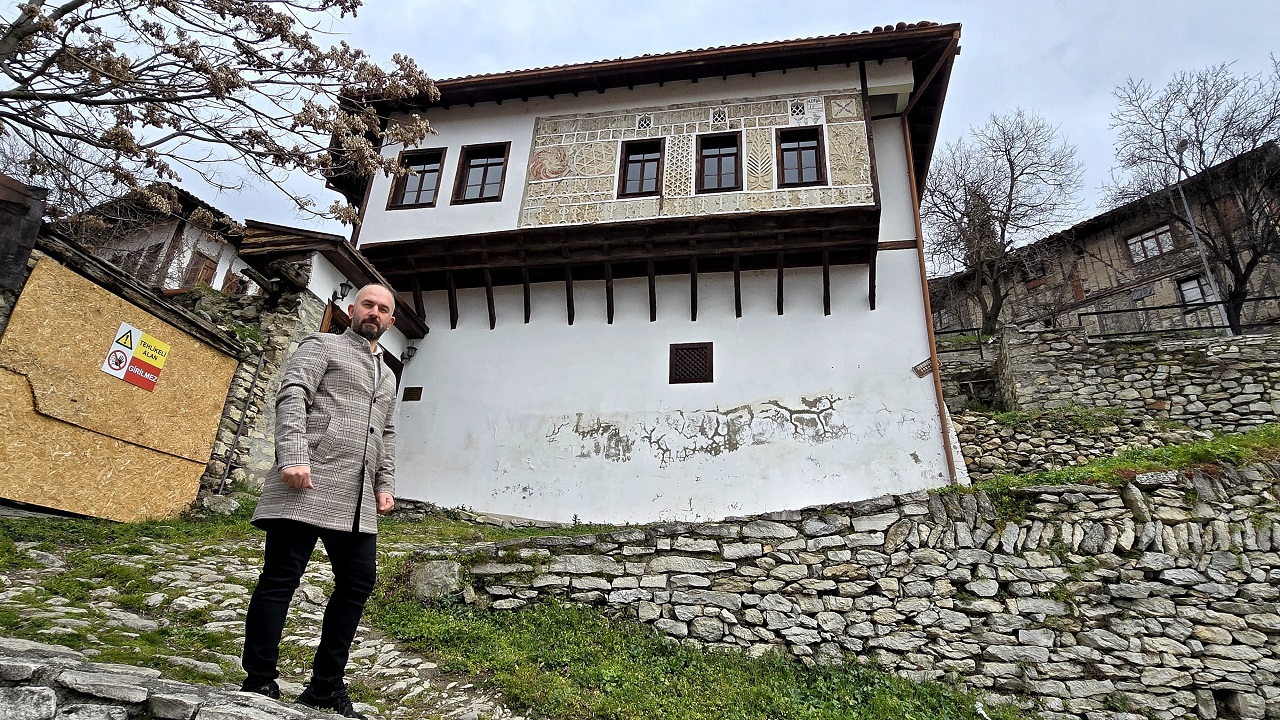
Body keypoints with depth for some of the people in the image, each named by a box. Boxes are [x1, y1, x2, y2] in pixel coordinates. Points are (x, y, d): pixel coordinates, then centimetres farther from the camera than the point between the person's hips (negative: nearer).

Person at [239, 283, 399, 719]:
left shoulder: (388, 376, 27)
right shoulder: (322, 345, 8)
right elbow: (291, 395, -7)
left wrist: (385, 484, 17)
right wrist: (293, 456, -20)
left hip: (358, 499, 7)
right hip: (309, 484, -6)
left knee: (357, 583, 4)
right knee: (281, 578, -3)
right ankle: (259, 684, 9)